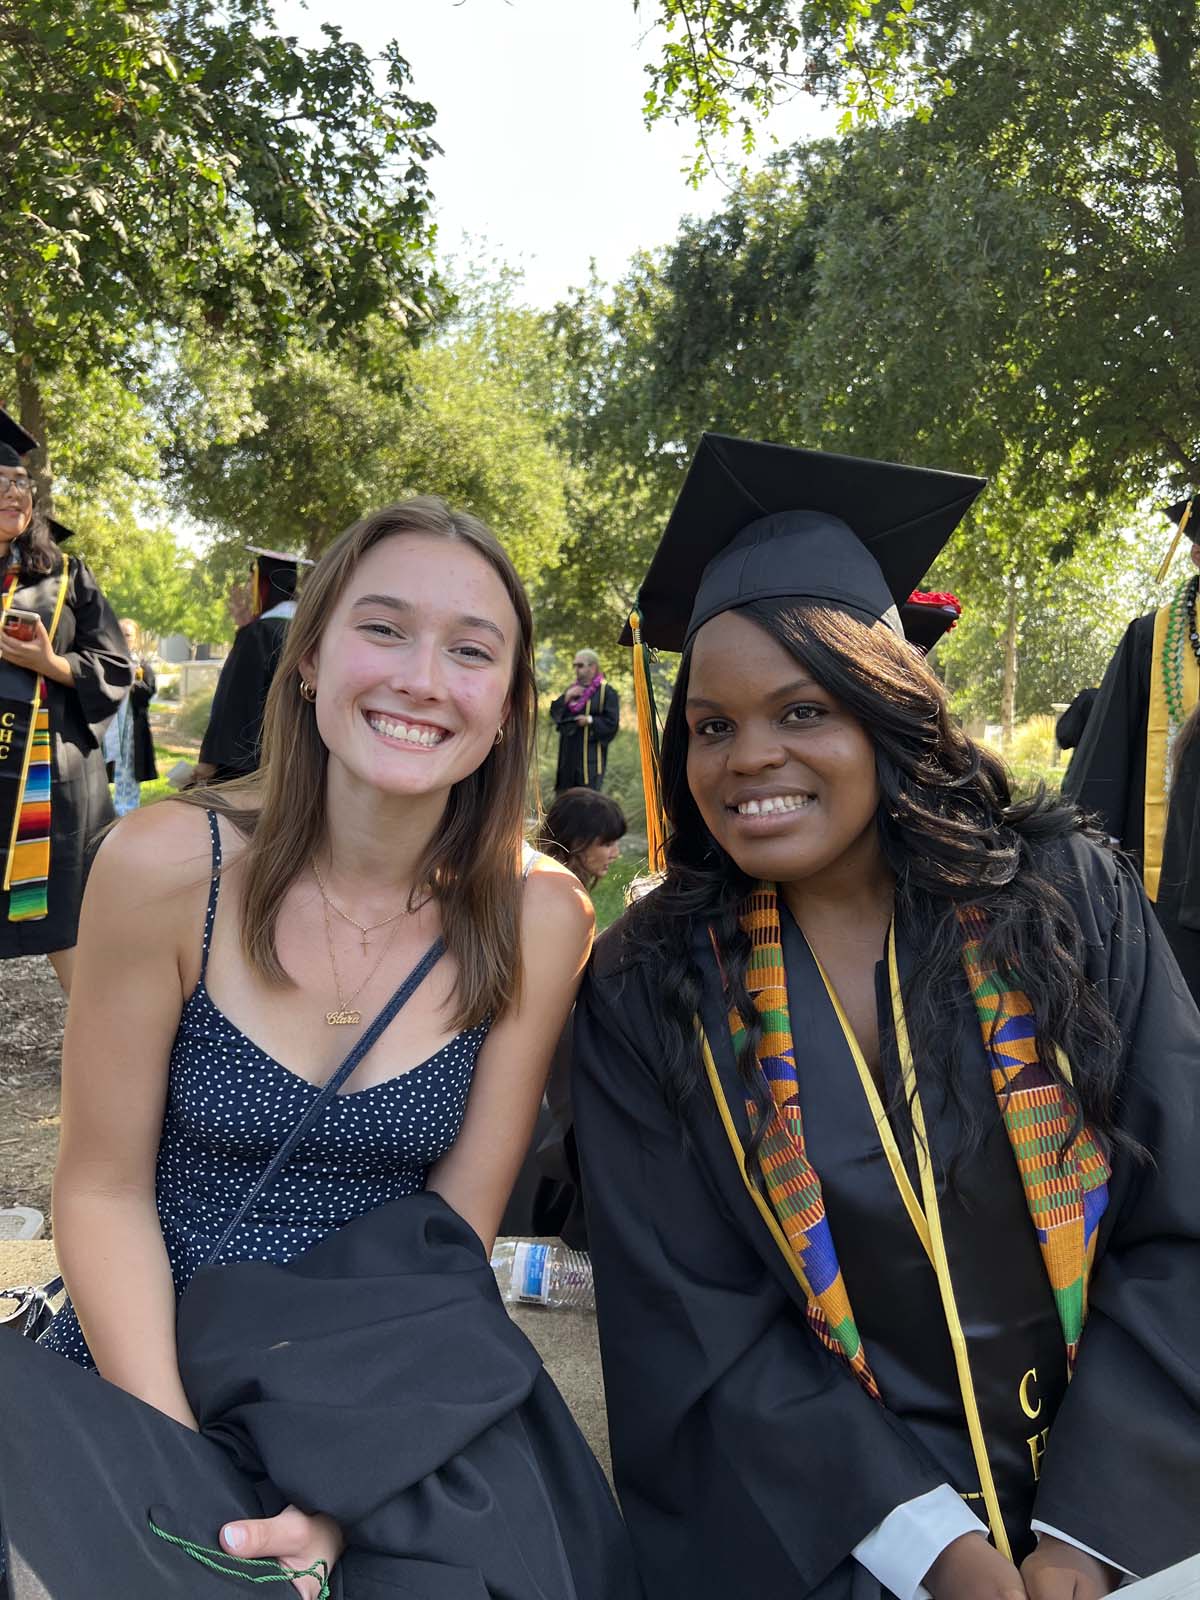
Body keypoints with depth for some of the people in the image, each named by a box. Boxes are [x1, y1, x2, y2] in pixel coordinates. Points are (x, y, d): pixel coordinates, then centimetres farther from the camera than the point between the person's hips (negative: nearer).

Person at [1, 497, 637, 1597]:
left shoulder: (538, 918, -12)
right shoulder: (169, 866, -15)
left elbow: (457, 1229, -6)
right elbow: (105, 1190, -8)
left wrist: (344, 1491, -15)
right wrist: (185, 1486, -16)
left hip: (388, 1397, 1)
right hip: (140, 1378, 0)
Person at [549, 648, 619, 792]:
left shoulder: (606, 691, -5)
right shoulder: (573, 689, 15)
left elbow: (612, 723, -10)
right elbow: (554, 713, 8)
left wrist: (590, 720, -21)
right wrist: (566, 697, -6)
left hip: (591, 756, -6)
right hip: (569, 755, 6)